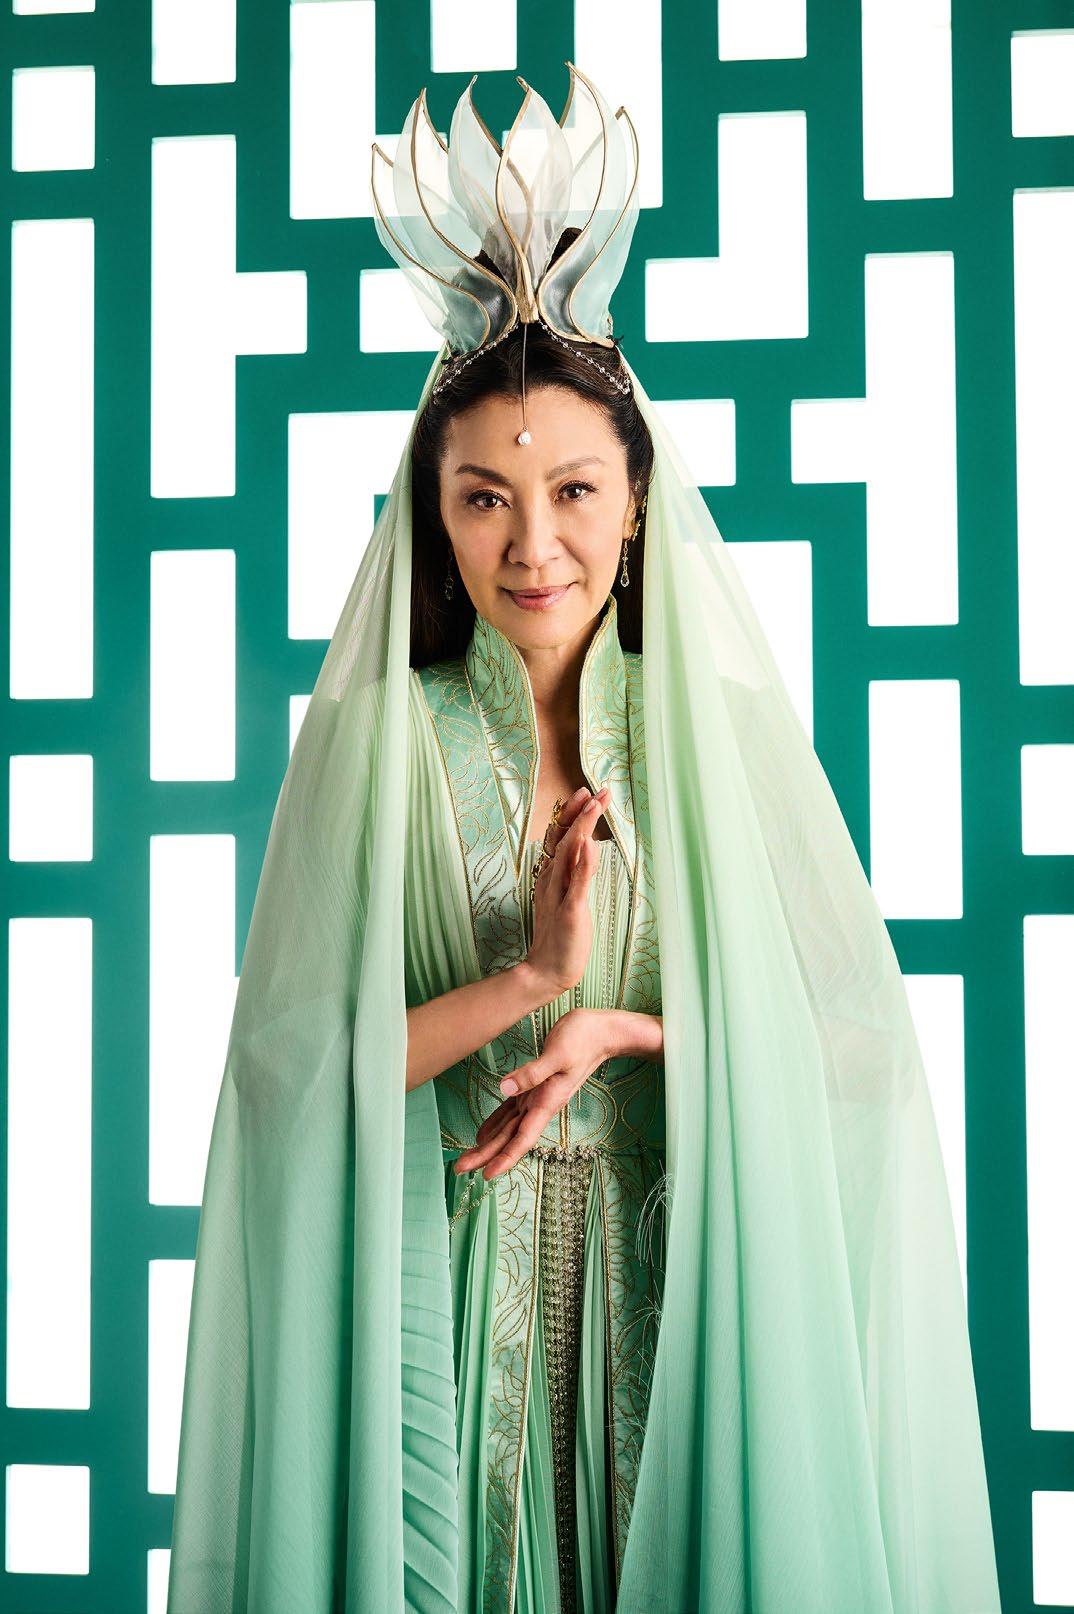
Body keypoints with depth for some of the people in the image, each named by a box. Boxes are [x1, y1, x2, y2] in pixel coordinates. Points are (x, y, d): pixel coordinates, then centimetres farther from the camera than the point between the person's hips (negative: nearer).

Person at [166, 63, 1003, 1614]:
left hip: (681, 1270, 1)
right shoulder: (375, 739, -3)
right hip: (438, 1285, 0)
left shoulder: (729, 734, -1)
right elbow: (283, 1056, -8)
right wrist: (528, 977, -17)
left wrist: (616, 1028, -14)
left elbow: (857, 1039, -4)